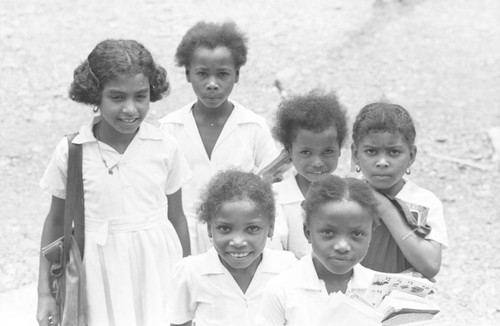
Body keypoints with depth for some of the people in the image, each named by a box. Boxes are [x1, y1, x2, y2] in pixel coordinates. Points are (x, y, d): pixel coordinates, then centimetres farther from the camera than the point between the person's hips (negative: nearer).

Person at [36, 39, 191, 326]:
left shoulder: (165, 148, -5)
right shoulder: (71, 152, -8)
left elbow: (177, 218, 4)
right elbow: (57, 221, 3)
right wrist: (45, 292, 2)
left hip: (156, 267, 1)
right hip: (100, 277, -1)